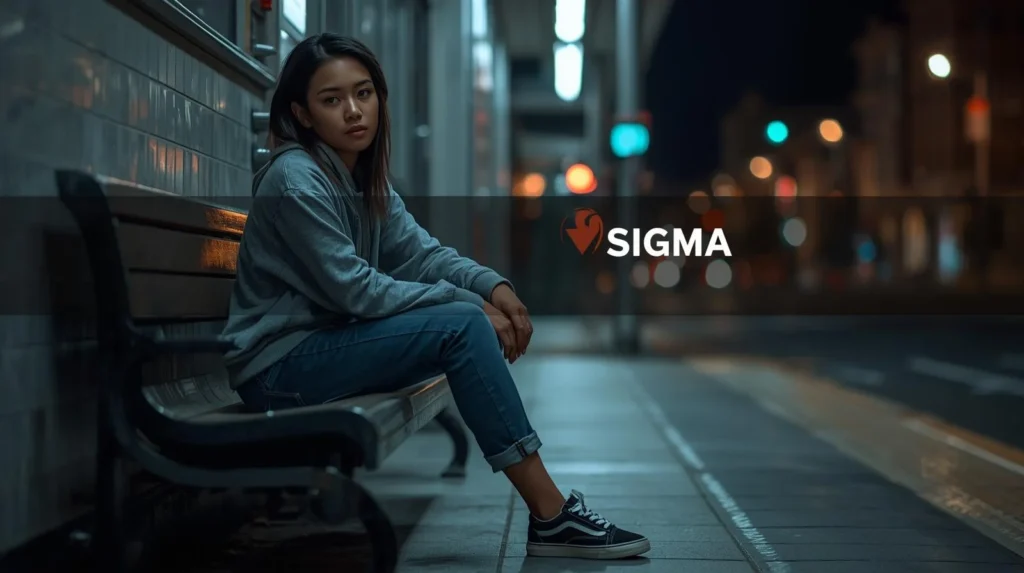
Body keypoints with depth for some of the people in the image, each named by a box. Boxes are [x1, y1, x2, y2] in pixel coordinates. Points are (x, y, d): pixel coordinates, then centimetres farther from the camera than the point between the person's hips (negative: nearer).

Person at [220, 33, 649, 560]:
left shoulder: (364, 178, 10)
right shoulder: (294, 180, -17)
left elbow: (421, 253, 5)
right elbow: (353, 289, -21)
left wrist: (493, 287, -14)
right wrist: (469, 302, -18)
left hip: (325, 346, 8)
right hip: (276, 365, -8)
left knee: (480, 323, -3)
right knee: (462, 325, -20)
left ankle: (548, 513, -4)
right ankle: (550, 514, -19)